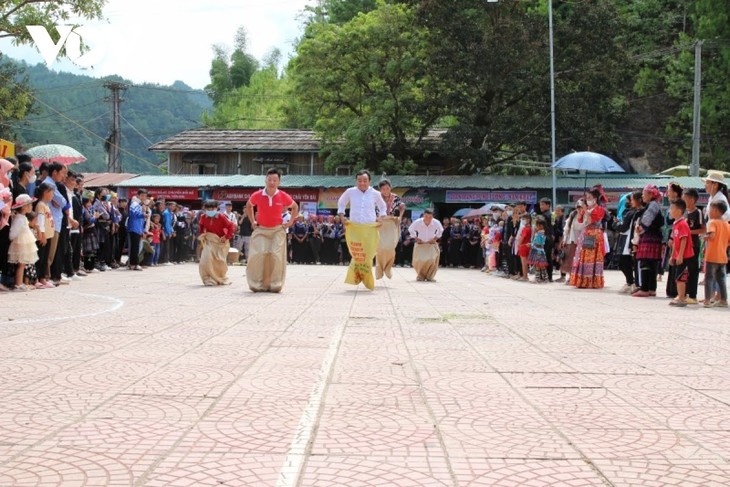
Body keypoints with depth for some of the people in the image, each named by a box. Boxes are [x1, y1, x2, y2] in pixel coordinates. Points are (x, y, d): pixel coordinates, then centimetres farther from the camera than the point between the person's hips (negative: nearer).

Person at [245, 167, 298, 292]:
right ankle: (257, 285, 2)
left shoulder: (283, 196, -8)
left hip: (278, 230, 0)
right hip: (261, 230, 0)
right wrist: (252, 221, 11)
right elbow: (249, 206, 16)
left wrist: (290, 222, 5)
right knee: (258, 255, -10)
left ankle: (275, 285, 2)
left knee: (276, 256, -9)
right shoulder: (257, 196, -7)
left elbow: (295, 207, 13)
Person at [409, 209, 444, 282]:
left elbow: (440, 230, 9)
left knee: (433, 259, -18)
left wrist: (436, 238, 0)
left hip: (431, 244, 0)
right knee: (419, 260, -13)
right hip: (420, 244, 0)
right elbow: (410, 229, 4)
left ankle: (430, 276, -1)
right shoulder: (417, 222, -18)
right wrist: (416, 238, -2)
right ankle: (420, 276, 10)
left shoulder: (436, 223, -16)